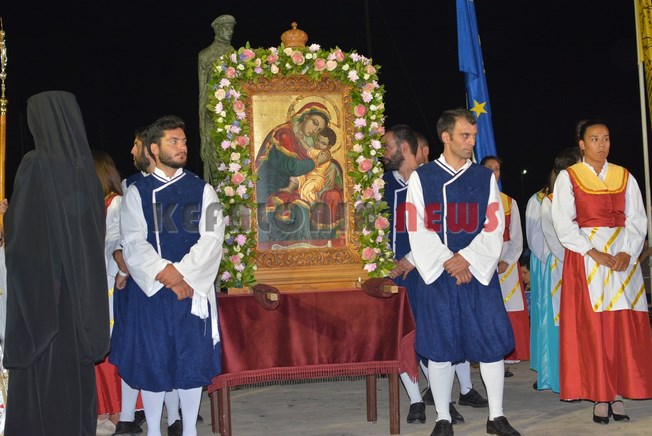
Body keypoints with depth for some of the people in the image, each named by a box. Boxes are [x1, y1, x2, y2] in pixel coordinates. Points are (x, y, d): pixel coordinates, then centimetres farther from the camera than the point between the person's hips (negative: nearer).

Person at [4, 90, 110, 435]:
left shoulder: (36, 165, -13)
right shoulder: (86, 170, 6)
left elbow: (16, 231, -15)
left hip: (39, 286, -6)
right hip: (81, 287, 6)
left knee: (38, 379, 2)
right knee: (76, 373, 13)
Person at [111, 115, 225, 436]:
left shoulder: (203, 190, 6)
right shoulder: (137, 192, 4)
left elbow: (212, 239, -4)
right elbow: (133, 243, -4)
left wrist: (182, 273, -16)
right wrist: (165, 274, -16)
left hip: (194, 287, 1)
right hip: (150, 288, 0)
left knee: (193, 359, 4)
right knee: (151, 359, 4)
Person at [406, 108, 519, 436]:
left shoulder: (485, 178, 9)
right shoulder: (421, 178, 3)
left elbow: (494, 228, 3)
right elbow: (417, 229, -2)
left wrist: (466, 258, -11)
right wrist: (448, 263, -11)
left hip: (479, 273, 2)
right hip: (436, 274, -1)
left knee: (491, 344, 1)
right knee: (439, 347, 1)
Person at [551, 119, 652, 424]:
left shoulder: (624, 177, 12)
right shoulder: (568, 177, 4)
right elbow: (563, 224, -5)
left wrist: (627, 253, -11)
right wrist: (593, 253, -15)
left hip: (623, 256, 3)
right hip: (584, 256, -3)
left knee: (624, 327, -1)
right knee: (591, 327, -4)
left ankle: (617, 394, 5)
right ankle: (599, 398, 0)